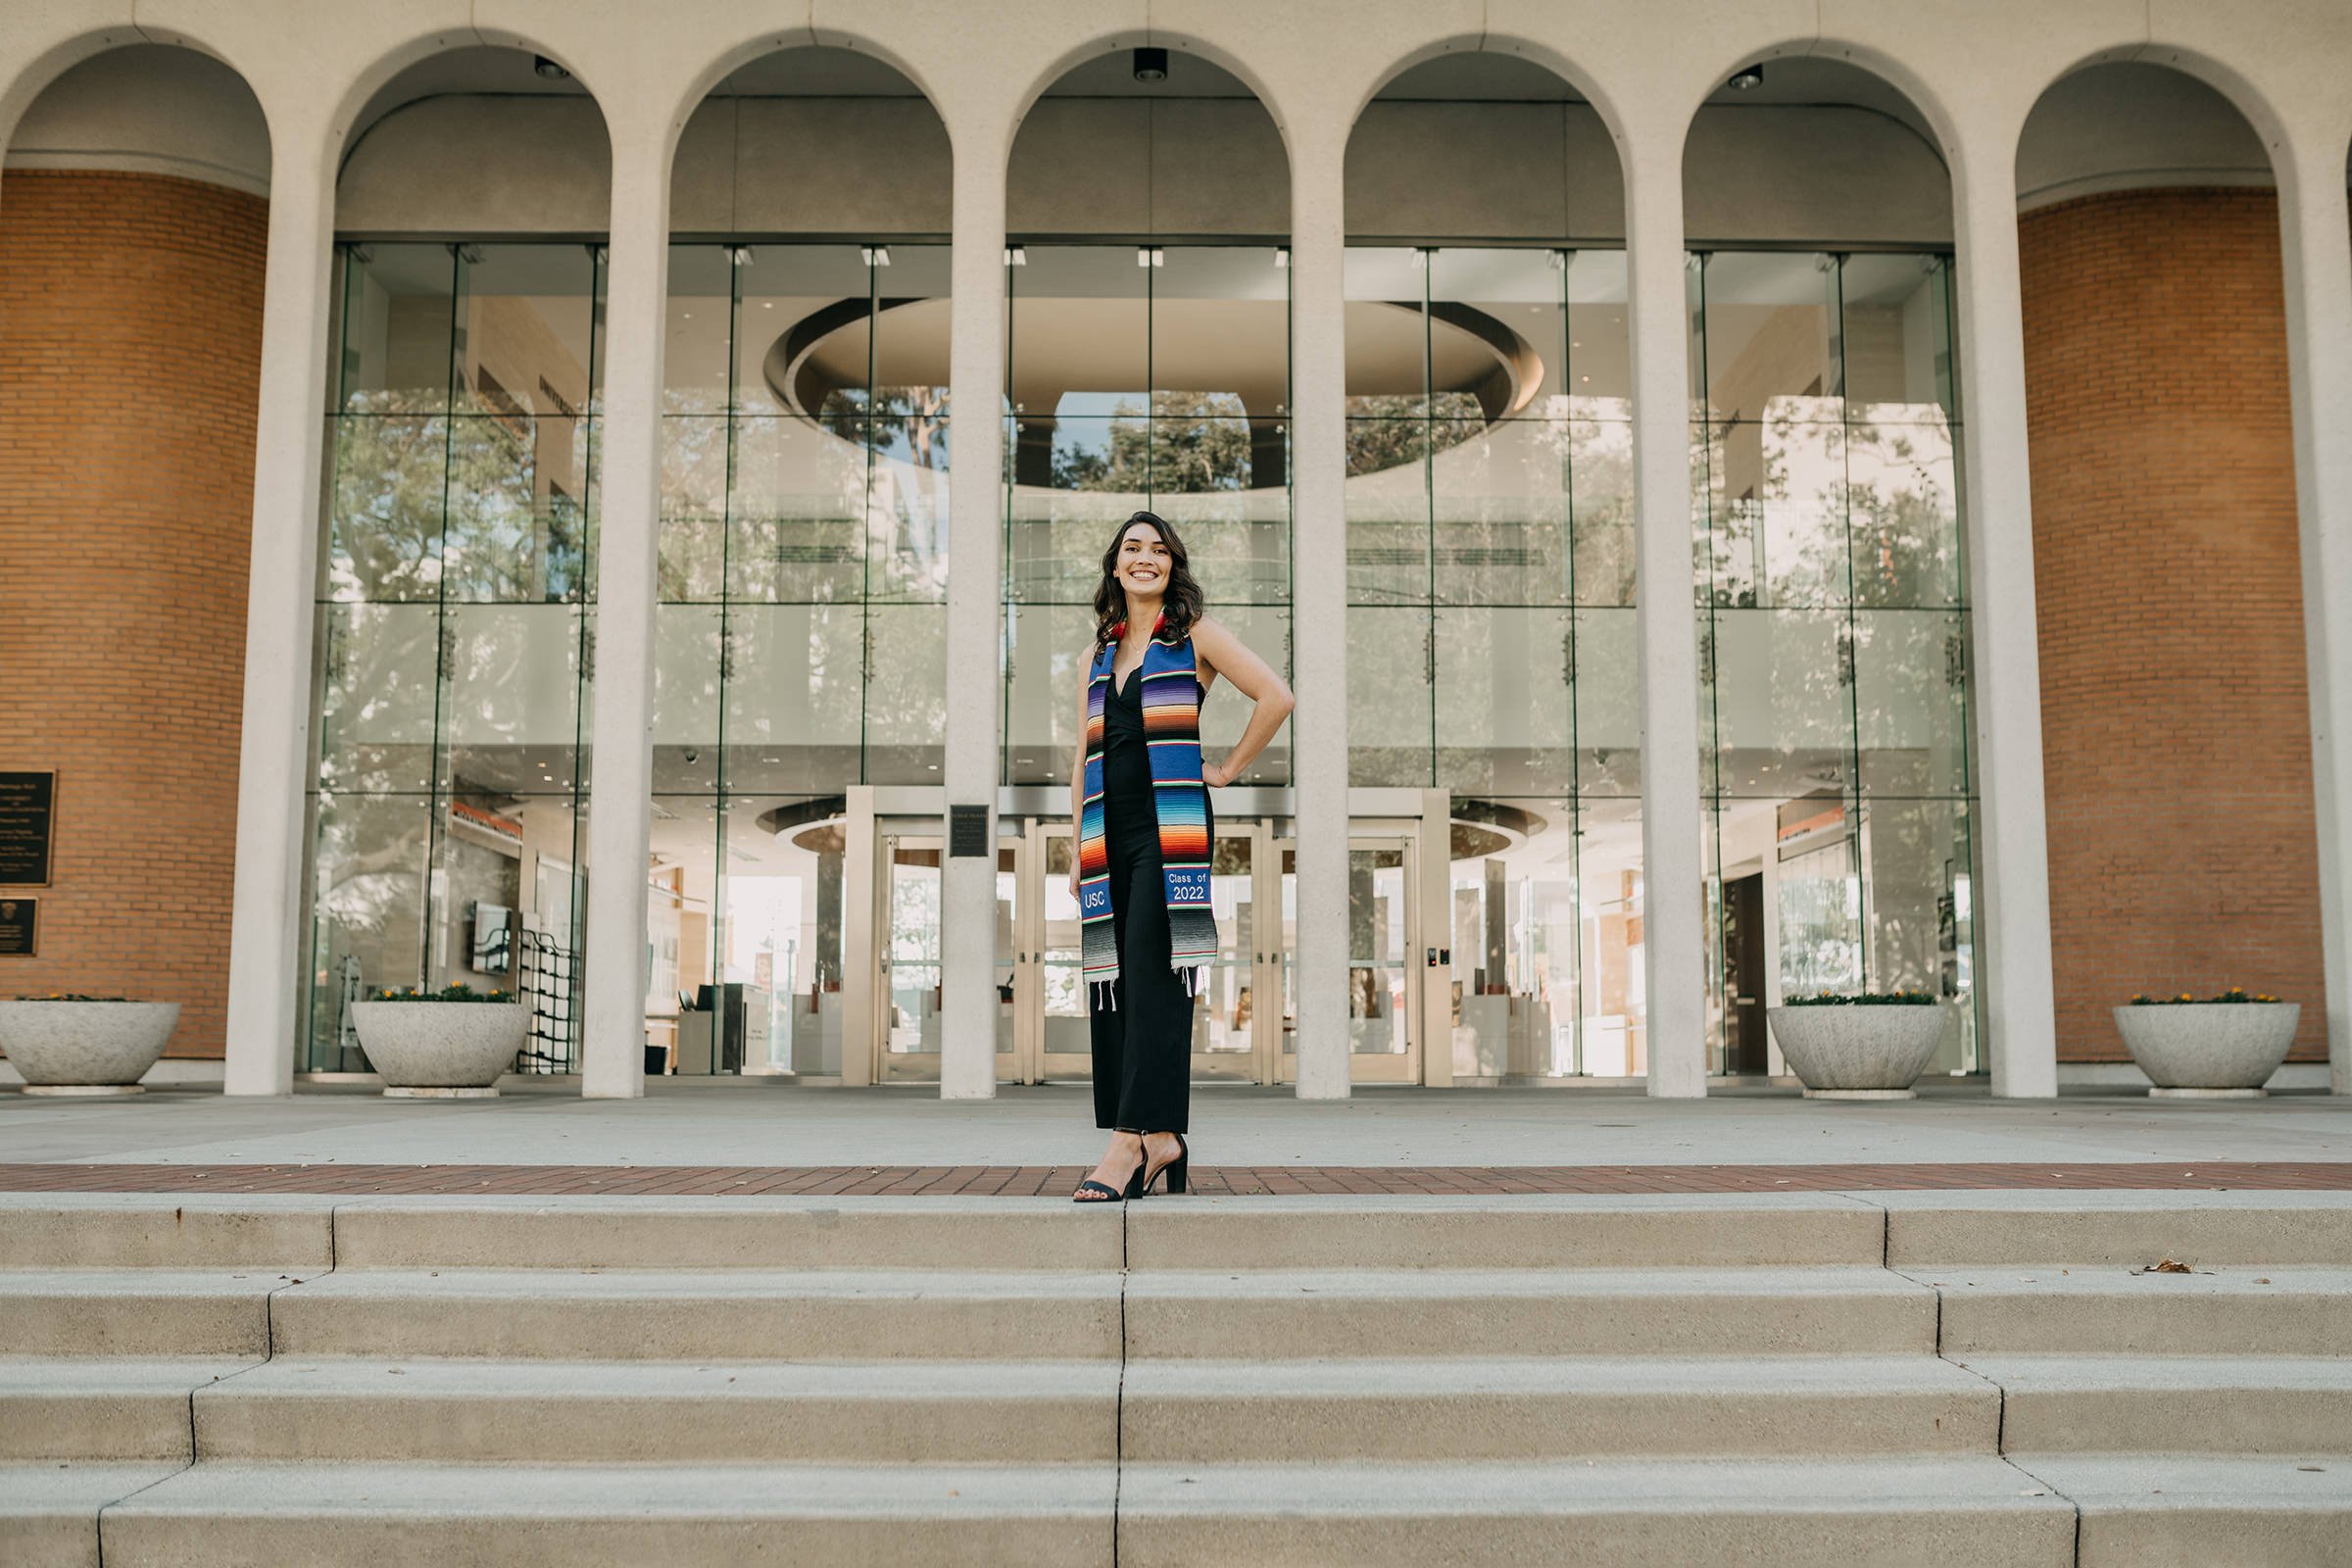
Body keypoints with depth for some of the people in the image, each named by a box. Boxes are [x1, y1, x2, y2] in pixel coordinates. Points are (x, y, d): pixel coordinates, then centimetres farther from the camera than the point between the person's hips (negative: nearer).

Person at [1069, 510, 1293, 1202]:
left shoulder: (1196, 635, 5)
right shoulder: (1100, 651, 21)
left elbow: (1276, 696, -5)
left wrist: (1228, 769, -2)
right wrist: (1079, 848, 14)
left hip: (1170, 825, -6)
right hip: (1109, 828, 6)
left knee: (1151, 973, -13)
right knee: (1112, 979, 0)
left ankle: (1132, 1137, -16)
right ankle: (1162, 1138, 4)